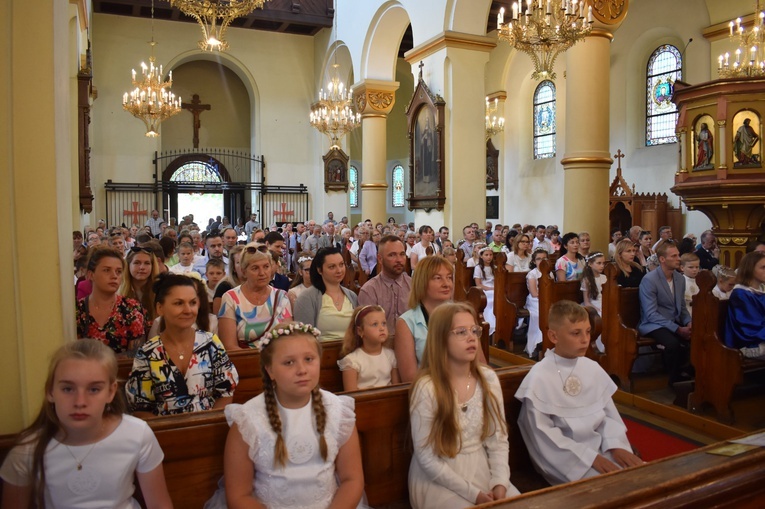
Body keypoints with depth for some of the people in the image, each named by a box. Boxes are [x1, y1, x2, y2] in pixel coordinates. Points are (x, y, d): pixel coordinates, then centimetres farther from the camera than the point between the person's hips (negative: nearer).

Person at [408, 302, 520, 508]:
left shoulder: (488, 379, -3)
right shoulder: (427, 388, -19)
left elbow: (498, 440, 3)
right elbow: (427, 459, -15)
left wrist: (500, 482, -12)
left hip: (481, 469, 5)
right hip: (439, 480, -5)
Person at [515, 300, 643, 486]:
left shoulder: (593, 369, 4)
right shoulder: (539, 377, -14)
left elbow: (609, 414, 9)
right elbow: (544, 434, -14)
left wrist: (616, 446, -9)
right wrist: (590, 458, -17)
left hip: (600, 448, 6)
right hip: (563, 457, -6)